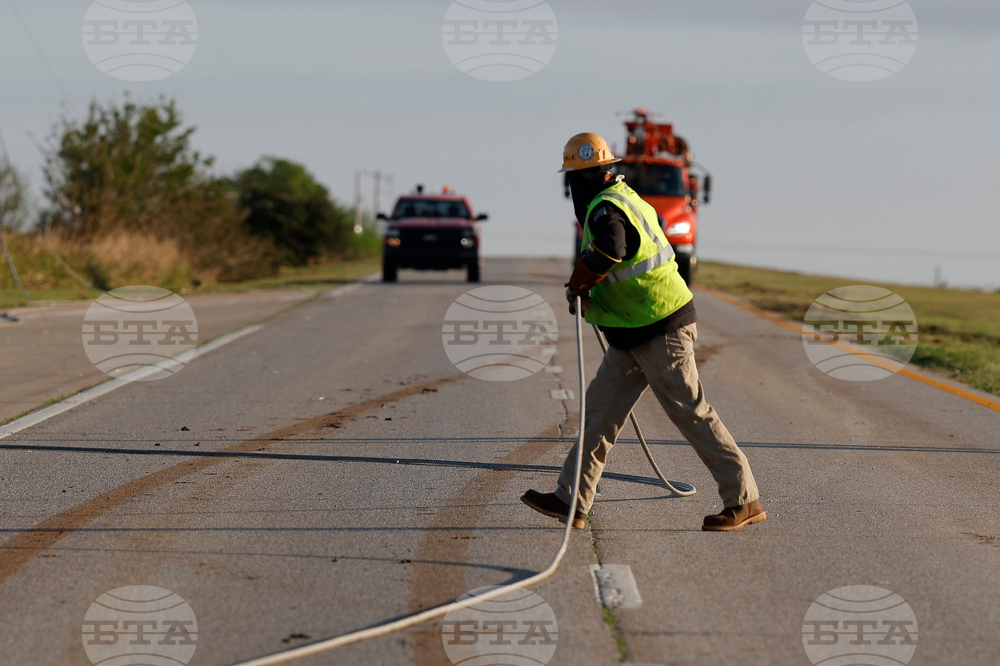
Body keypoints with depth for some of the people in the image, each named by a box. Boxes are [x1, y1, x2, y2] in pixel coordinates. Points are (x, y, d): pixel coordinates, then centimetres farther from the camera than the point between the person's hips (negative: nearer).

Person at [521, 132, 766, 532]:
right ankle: (571, 502, 10)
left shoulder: (605, 207, -17)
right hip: (635, 334, 10)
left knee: (691, 414, -6)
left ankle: (745, 500, 0)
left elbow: (611, 247, -38)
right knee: (601, 408, 8)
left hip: (659, 333, -10)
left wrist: (577, 285, -21)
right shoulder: (625, 197, 15)